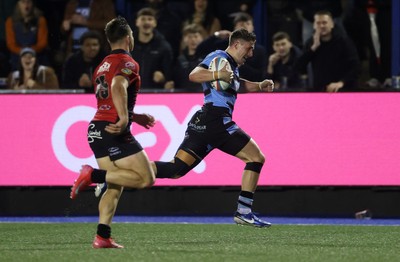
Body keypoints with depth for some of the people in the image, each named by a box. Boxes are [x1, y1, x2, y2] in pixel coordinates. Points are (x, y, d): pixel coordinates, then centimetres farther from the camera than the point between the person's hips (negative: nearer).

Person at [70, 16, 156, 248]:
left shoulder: (103, 65, 22)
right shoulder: (127, 63, -5)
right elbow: (118, 86, -26)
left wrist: (135, 117, 31)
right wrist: (125, 119, -32)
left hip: (97, 129, 9)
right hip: (115, 131, -9)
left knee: (115, 186, 12)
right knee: (146, 178, -8)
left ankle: (103, 237, 0)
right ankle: (93, 175, -17)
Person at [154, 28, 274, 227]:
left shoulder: (231, 64, 26)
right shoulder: (219, 57, -5)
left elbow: (238, 84, 47)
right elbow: (194, 75, -20)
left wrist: (260, 86, 30)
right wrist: (218, 74, -36)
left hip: (201, 123, 10)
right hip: (215, 120, -10)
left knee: (176, 170, 0)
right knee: (256, 158, -1)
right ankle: (243, 211, -3)